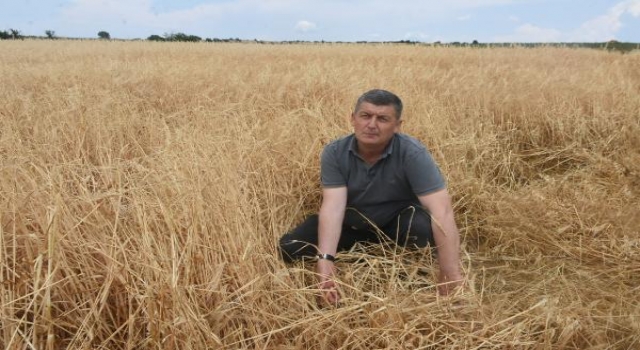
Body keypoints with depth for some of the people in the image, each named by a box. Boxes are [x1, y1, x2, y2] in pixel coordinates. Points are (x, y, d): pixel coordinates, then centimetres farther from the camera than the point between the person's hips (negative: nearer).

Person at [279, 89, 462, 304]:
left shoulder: (412, 153, -27)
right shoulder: (335, 153, -19)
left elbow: (442, 211, -34)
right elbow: (333, 206, -28)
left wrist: (451, 275, -41)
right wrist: (325, 260, -43)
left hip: (396, 224, -2)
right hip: (351, 226, 2)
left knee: (421, 225, -36)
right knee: (289, 248, -14)